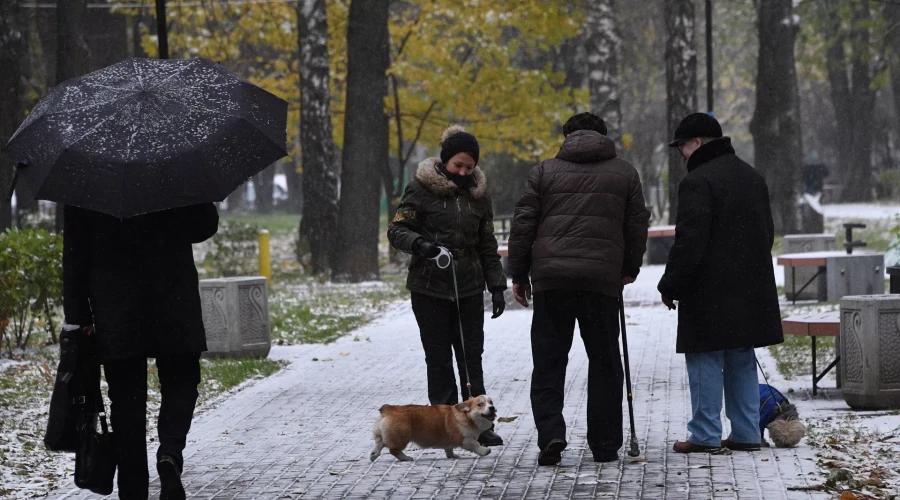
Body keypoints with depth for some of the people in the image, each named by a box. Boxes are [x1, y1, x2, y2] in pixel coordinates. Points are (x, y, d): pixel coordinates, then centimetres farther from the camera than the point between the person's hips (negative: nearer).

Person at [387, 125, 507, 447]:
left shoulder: (478, 194, 10)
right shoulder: (422, 188, -4)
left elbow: (487, 245, 16)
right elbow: (397, 230, -6)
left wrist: (497, 286, 10)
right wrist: (420, 244, -26)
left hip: (469, 287, 3)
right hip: (430, 288, -3)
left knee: (472, 357, 3)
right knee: (439, 358, 0)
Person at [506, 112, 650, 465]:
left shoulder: (545, 171, 9)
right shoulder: (624, 173, 11)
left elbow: (523, 225, 5)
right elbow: (637, 225, 12)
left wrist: (518, 275, 11)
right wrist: (630, 269, 27)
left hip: (551, 280, 0)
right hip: (602, 279, 0)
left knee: (549, 361, 5)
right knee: (604, 363, 9)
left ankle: (550, 434, -11)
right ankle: (605, 446, 11)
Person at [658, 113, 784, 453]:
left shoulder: (697, 182, -13)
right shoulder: (753, 178, 15)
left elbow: (689, 243, -18)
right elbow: (767, 233, 22)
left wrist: (670, 285, -10)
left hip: (710, 293, -8)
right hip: (751, 290, 8)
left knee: (705, 361, -3)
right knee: (741, 361, 12)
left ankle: (706, 435, -2)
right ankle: (746, 434, 13)